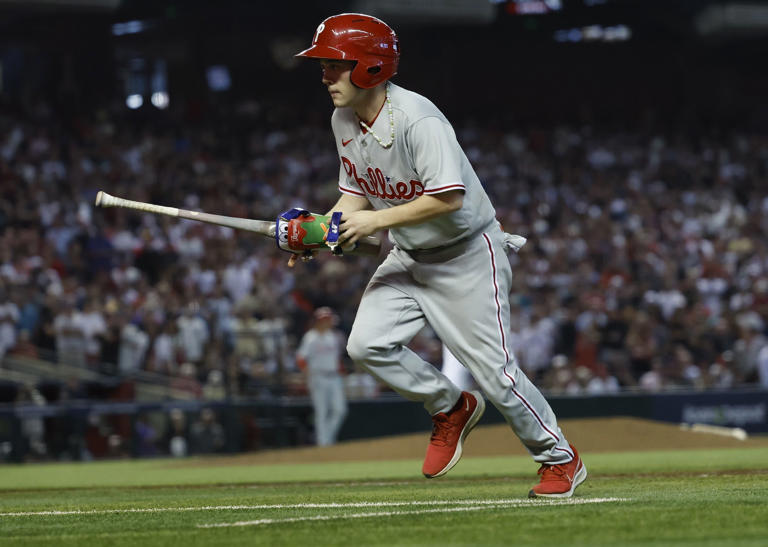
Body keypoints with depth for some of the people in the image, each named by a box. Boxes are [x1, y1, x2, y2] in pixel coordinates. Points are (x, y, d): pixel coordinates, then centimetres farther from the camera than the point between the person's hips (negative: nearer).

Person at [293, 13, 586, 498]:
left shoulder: (418, 121, -27)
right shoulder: (344, 121, -1)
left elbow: (449, 198, -31)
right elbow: (356, 194, 8)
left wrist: (377, 221, -29)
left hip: (468, 253, -7)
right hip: (409, 257, 8)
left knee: (493, 369, -6)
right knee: (367, 344, -11)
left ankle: (561, 458, 15)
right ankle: (450, 408, 13)